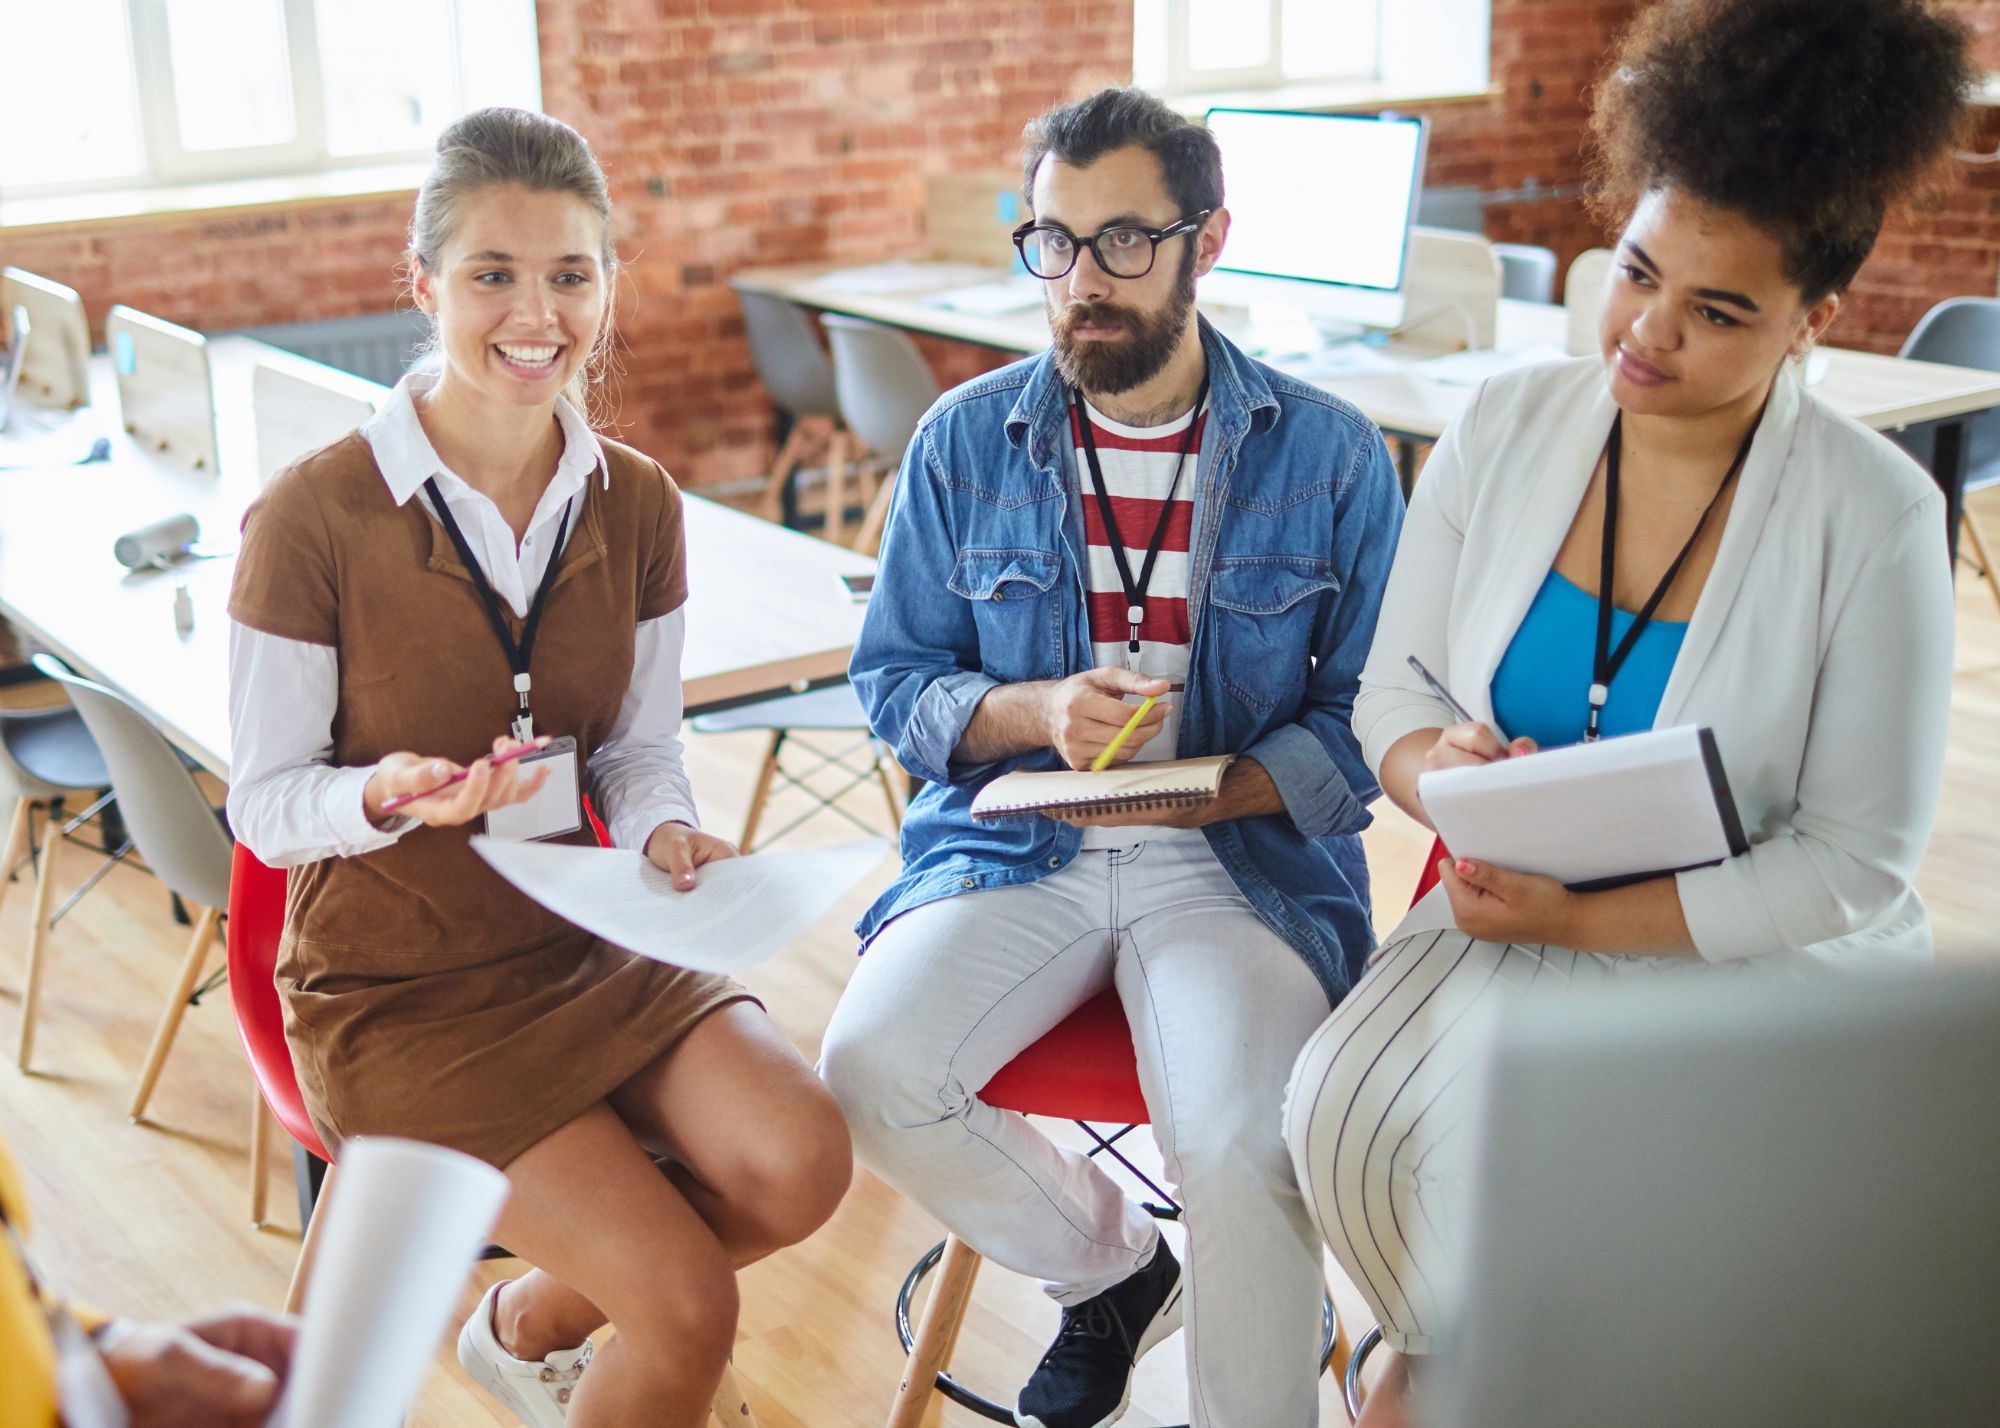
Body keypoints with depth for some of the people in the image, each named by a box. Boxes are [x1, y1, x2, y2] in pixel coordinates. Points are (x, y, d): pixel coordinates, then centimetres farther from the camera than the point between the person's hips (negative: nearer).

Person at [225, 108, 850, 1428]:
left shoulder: (638, 505, 0)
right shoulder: (315, 518, -15)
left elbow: (642, 747, 8)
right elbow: (267, 804, -9)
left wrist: (666, 833, -14)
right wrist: (394, 795, -30)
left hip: (582, 947, 5)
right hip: (394, 987, -5)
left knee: (802, 1162, -20)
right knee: (693, 1311, -18)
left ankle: (533, 1322, 9)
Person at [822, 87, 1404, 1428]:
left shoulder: (1333, 456, 0)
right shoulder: (964, 441, 5)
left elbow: (1368, 715, -1)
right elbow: (894, 680, 8)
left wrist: (1209, 794, -19)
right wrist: (1036, 712, -13)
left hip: (1246, 858, -2)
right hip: (1013, 847, 3)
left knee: (1244, 1150, -29)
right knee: (871, 1067, -22)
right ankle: (1113, 1262, 9)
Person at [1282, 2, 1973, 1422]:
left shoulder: (1874, 516, -13)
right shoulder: (1508, 425, -2)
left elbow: (1853, 865, -11)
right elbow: (1393, 682, 5)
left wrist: (1584, 918, -19)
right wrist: (1440, 766, -19)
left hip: (1752, 960, -3)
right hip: (1512, 909, 4)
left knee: (1502, 1143, -27)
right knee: (1344, 1106, -23)